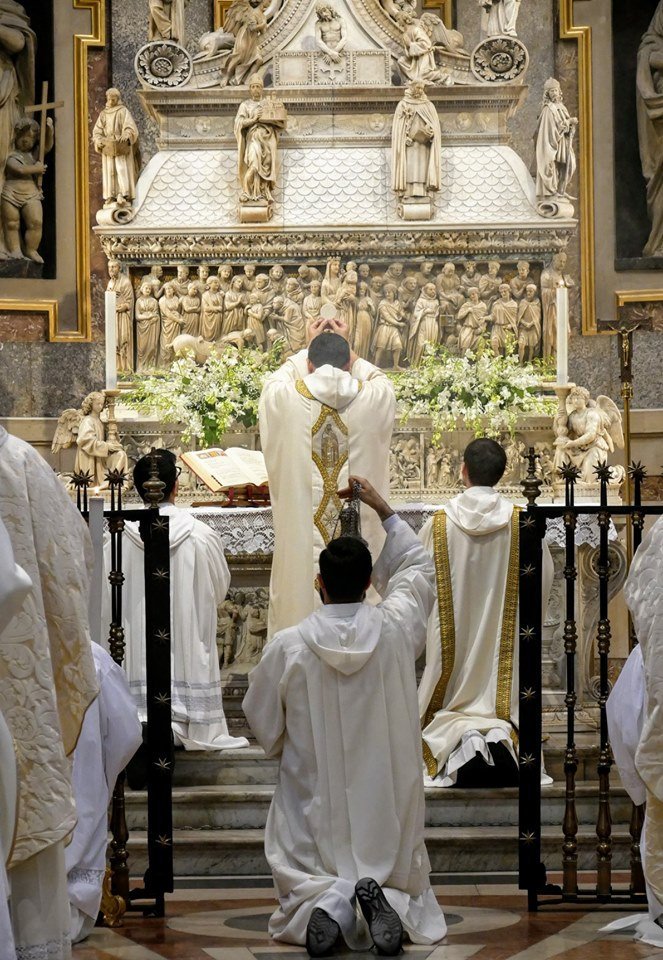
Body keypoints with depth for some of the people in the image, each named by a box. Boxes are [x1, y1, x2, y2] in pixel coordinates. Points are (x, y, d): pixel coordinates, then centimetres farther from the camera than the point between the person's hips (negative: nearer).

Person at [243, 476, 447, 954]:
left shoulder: (288, 646, -13)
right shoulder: (395, 629, -10)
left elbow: (264, 724, 1)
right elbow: (417, 567, 11)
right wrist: (383, 508, 17)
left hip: (315, 803, -1)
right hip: (387, 802, 1)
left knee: (304, 883, 15)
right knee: (399, 877, 18)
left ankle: (329, 901, -21)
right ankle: (386, 899, -18)